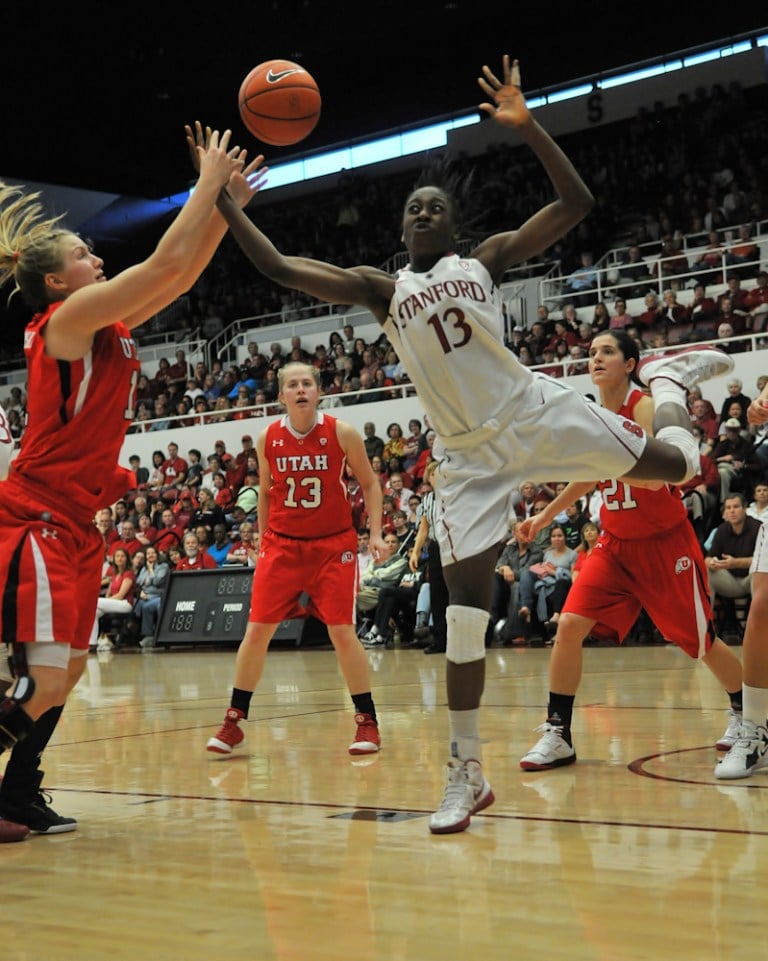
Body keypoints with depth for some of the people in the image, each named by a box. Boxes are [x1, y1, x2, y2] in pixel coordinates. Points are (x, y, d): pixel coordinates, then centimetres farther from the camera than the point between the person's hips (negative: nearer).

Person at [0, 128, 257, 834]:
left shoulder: (108, 327, 14)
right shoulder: (67, 317, -11)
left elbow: (181, 275, 18)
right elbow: (165, 262, -16)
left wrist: (228, 203, 14)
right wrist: (209, 183, -7)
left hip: (74, 524, 10)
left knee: (67, 669, 14)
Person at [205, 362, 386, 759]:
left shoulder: (342, 433, -8)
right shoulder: (267, 439, -2)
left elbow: (369, 483, 1)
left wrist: (376, 532, -9)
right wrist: (263, 540, 12)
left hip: (334, 544, -2)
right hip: (282, 544, 2)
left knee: (342, 632, -8)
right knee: (257, 630, -2)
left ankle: (367, 721, 6)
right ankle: (234, 721, 10)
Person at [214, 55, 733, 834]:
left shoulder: (487, 258, 2)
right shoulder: (381, 288, 4)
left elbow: (577, 204, -8)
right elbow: (277, 269, -2)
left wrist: (527, 128, -18)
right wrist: (222, 200, -9)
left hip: (535, 413, 0)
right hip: (468, 453, 0)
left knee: (676, 465, -1)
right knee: (464, 604, -9)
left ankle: (667, 380, 37)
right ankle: (466, 775, -1)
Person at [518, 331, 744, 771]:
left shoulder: (644, 407, -18)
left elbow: (655, 479, -30)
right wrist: (546, 515, 21)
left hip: (665, 543, -5)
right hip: (616, 543, 5)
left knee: (699, 640, 7)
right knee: (570, 625, -11)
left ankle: (745, 711, 34)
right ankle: (558, 734, -4)